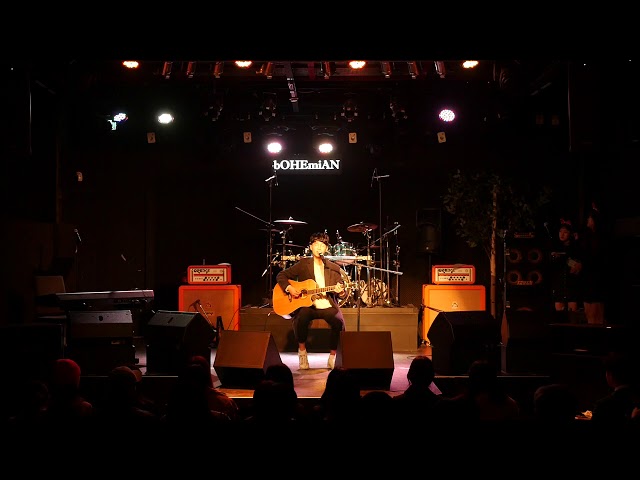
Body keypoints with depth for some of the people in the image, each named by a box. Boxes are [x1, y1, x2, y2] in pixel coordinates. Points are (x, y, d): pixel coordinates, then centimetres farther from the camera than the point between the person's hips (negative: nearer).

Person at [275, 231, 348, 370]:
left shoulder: (334, 268, 11)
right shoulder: (303, 264, 8)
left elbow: (342, 294, 9)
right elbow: (281, 275, 10)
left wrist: (340, 292, -15)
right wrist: (289, 288, -9)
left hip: (327, 306, 1)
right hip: (306, 304, -1)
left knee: (339, 322, -30)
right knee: (301, 318, -35)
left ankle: (332, 357, -9)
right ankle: (302, 350, -9)